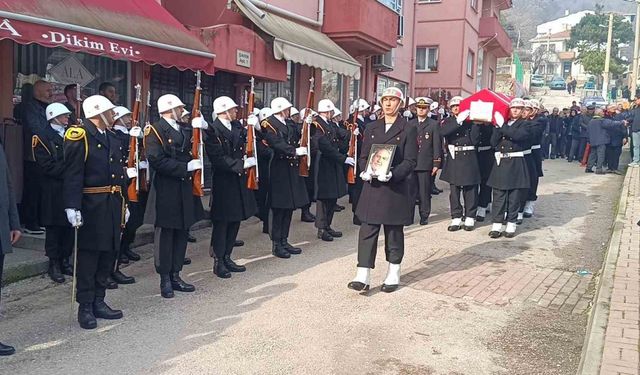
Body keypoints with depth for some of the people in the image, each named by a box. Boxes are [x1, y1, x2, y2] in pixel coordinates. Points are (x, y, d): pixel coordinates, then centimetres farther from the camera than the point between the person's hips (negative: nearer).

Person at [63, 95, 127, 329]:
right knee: (89, 255, -1)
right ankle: (85, 308, 9)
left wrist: (124, 203, 17)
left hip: (113, 204, 8)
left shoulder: (112, 138, 17)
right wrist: (72, 207, -21)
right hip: (91, 205, -8)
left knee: (108, 253, 12)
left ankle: (98, 302, 23)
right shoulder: (79, 136, -8)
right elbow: (72, 175, -15)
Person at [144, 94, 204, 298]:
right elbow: (157, 160, -19)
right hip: (165, 191, -7)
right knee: (165, 234, 3)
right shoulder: (154, 130, -9)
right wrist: (186, 167, -19)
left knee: (182, 233, 11)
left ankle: (175, 275, 22)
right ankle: (165, 279, 13)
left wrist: (203, 128, -4)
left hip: (185, 189, 7)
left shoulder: (185, 129, 14)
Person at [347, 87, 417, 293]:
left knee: (394, 232, 9)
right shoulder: (371, 128, 11)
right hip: (372, 186, 3)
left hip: (396, 188, -3)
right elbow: (363, 156, 11)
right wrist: (364, 171, -10)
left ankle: (393, 274, 24)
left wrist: (393, 174, -22)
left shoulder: (408, 129, -1)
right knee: (367, 231, -1)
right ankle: (363, 276, 1)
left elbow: (410, 161, -6)